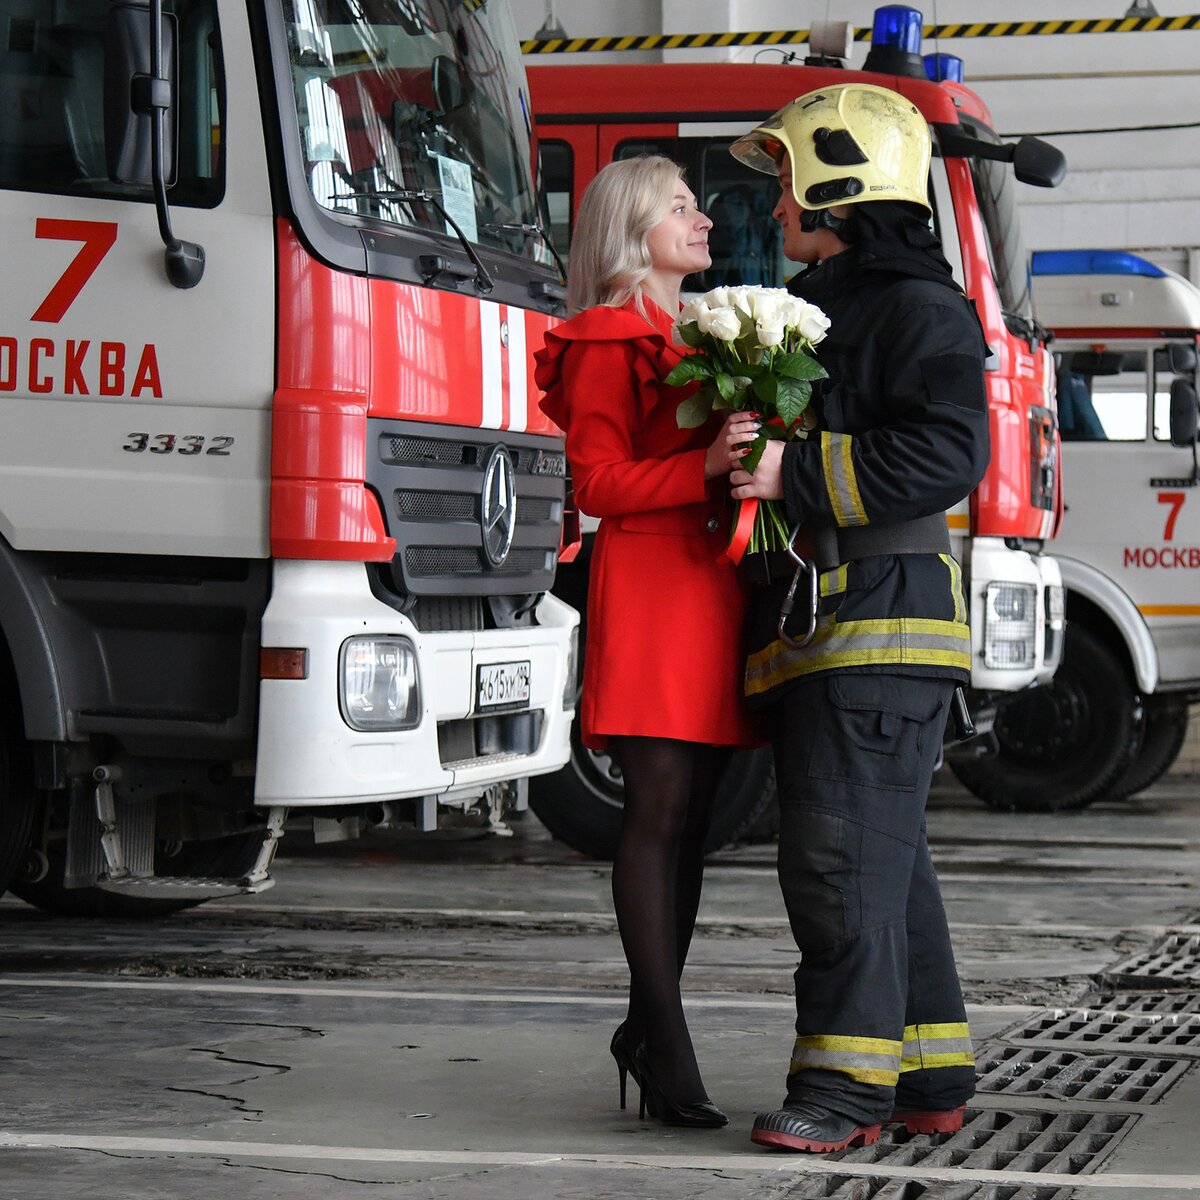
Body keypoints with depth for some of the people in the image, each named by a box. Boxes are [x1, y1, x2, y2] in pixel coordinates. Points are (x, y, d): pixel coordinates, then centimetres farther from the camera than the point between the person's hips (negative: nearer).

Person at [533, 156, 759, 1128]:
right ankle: (666, 1048, -11)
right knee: (659, 809, -11)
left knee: (690, 817, 7)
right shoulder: (608, 342, -1)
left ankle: (649, 1028, 13)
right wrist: (705, 469, -20)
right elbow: (599, 482, -9)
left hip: (713, 582, 8)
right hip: (647, 582, -8)